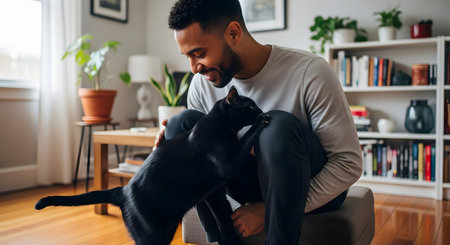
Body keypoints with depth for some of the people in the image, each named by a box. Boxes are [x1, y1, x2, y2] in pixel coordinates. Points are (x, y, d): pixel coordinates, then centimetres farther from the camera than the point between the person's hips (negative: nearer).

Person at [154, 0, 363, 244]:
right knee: (185, 123, -16)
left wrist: (269, 210, -24)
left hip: (317, 190, -3)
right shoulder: (202, 83, -7)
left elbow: (350, 163, -19)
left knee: (278, 126, -35)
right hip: (254, 184, 4)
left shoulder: (310, 73, -21)